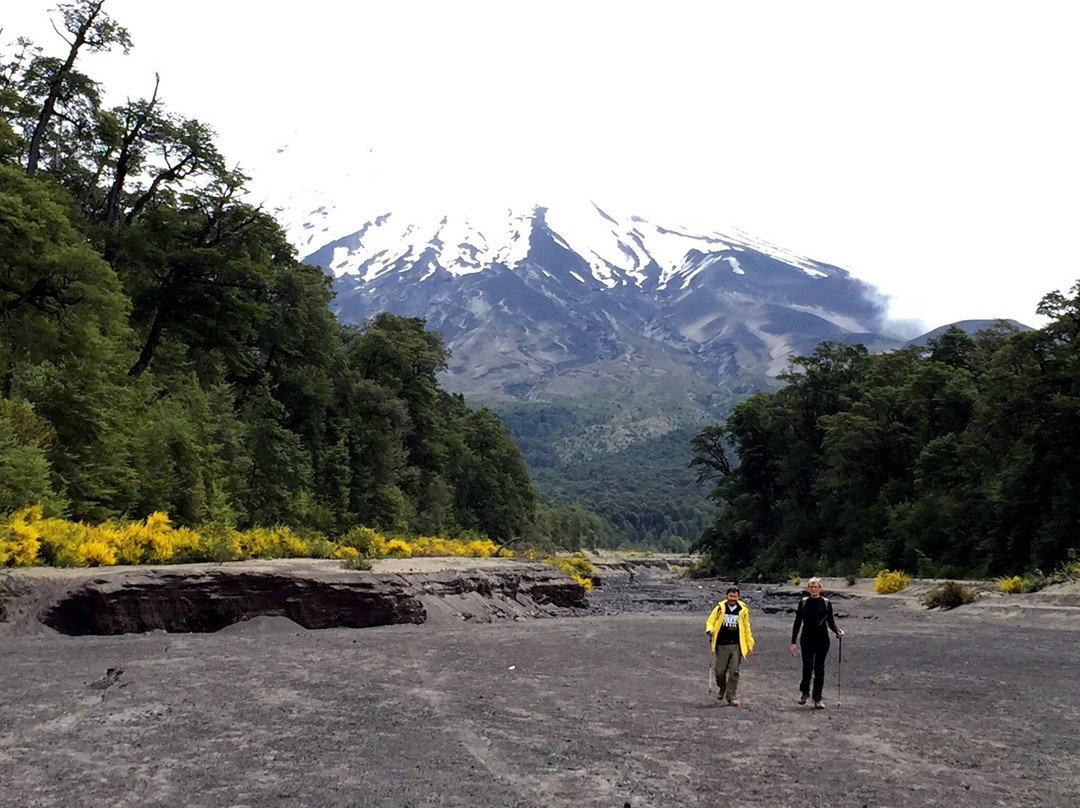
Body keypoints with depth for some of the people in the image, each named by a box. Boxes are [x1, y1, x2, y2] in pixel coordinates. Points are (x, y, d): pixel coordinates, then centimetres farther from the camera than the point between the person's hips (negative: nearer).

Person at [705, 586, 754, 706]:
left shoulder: (743, 610, 5)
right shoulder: (719, 608, 2)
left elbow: (746, 628, 14)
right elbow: (710, 621, 9)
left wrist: (750, 644, 13)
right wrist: (710, 629, -14)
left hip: (736, 646, 0)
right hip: (721, 645, 0)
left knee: (734, 672, -5)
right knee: (719, 672, 3)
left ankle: (731, 696, 5)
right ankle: (722, 688, 32)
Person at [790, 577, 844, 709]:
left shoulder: (826, 603, 2)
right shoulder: (803, 602, 2)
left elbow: (830, 622, 8)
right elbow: (797, 622, 4)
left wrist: (837, 631, -13)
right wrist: (793, 642, 0)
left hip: (822, 640, 1)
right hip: (807, 639, -1)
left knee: (819, 668, 3)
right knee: (807, 667, -9)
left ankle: (817, 699, 12)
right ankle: (804, 691, 17)